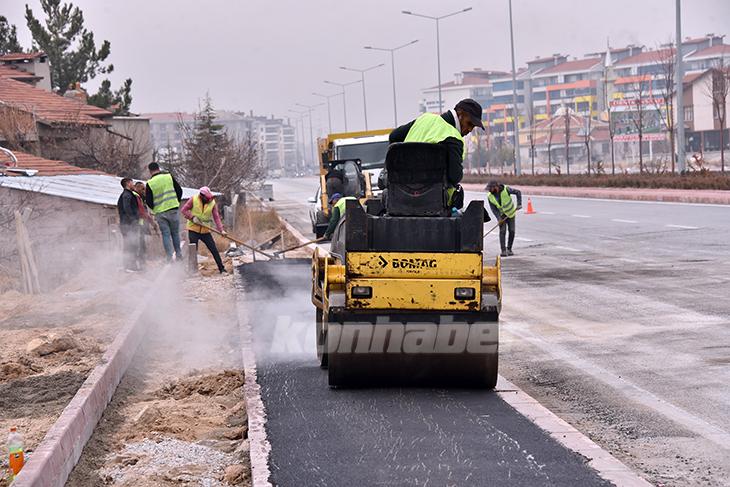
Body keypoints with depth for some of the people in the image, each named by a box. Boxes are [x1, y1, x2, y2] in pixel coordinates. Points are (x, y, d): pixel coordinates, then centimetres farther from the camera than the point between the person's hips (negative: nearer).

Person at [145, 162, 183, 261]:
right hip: (173, 210, 1)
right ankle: (178, 254, 15)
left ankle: (170, 257, -3)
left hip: (160, 212, -1)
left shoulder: (150, 183, -4)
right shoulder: (168, 176, 2)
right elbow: (179, 190, 5)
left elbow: (148, 201, -1)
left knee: (166, 234, 4)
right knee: (175, 233, 13)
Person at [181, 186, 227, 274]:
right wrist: (192, 217, -18)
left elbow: (216, 217, -9)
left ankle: (222, 269, 8)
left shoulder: (212, 203, -6)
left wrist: (221, 230, -19)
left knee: (214, 249, 1)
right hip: (193, 229, -2)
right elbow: (184, 210, -4)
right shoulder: (194, 199, -9)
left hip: (205, 231, 2)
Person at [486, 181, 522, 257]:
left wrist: (519, 204, -23)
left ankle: (509, 249, 14)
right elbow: (493, 208, -12)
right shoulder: (490, 197, -15)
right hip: (501, 215, 1)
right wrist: (498, 218, -24)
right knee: (502, 231, -13)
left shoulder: (506, 190, -23)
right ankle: (503, 250, -12)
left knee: (512, 231, -1)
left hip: (511, 213, 0)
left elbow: (518, 192, -14)